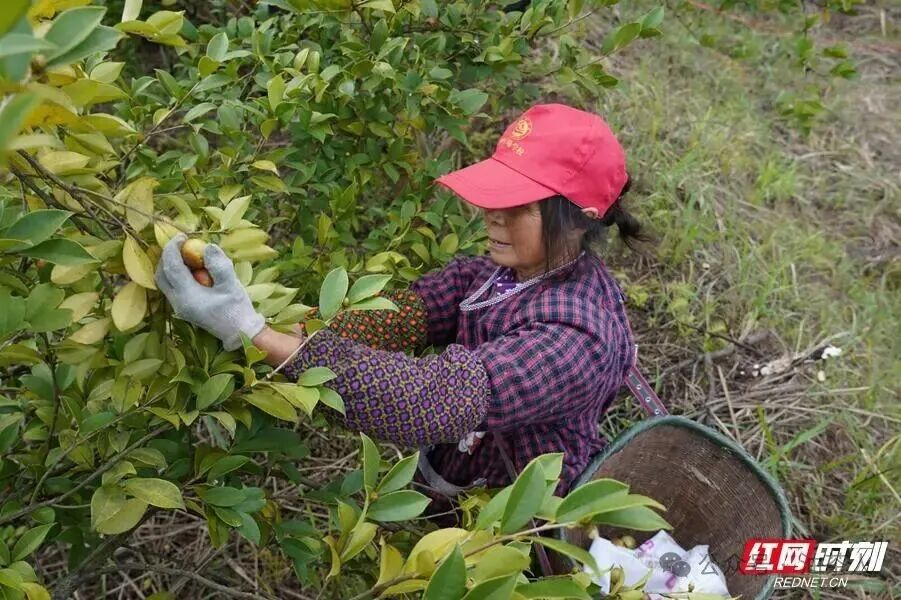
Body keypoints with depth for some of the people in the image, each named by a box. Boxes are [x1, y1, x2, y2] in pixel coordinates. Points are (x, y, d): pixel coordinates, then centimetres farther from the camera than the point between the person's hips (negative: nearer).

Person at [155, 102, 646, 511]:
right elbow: (390, 321, -19)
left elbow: (431, 398, -41)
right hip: (446, 490, 5)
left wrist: (252, 334, -46)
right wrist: (272, 316, -36)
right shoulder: (496, 270, -8)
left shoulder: (577, 336, -30)